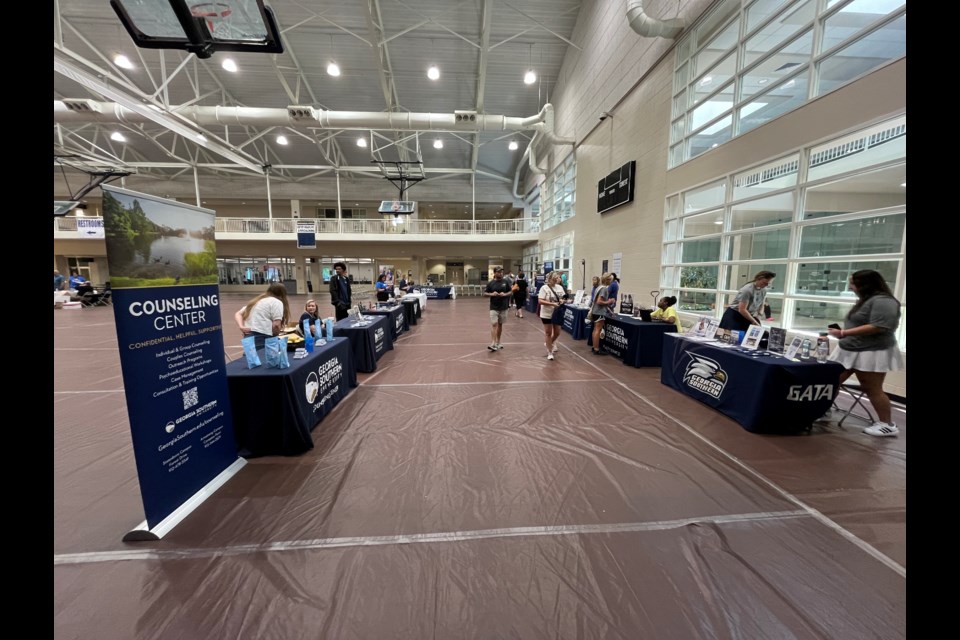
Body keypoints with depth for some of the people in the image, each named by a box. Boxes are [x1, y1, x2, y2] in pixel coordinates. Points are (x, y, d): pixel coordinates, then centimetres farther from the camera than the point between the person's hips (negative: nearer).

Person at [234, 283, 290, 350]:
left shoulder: (256, 301, 24)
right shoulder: (277, 302, -1)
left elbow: (238, 314, 24)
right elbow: (276, 325, -11)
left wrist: (241, 327, 8)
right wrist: (276, 337, 6)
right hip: (262, 339, -8)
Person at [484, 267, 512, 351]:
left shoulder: (505, 282, 3)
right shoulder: (490, 283, -1)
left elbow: (511, 292, 6)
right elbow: (485, 293, 2)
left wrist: (505, 294, -13)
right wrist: (492, 294, -17)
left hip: (503, 307, 2)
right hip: (494, 307, -2)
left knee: (500, 324, 12)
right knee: (494, 324, -10)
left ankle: (498, 342, 25)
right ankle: (493, 344, -14)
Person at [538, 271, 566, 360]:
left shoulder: (560, 287, 6)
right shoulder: (544, 288, -11)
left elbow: (563, 298, 15)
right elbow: (540, 301, -18)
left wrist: (562, 301, -9)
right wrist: (552, 304, -26)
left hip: (557, 314, 5)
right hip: (547, 314, -5)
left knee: (557, 333, 10)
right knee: (548, 333, 4)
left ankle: (548, 344, 38)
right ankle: (549, 352, 15)